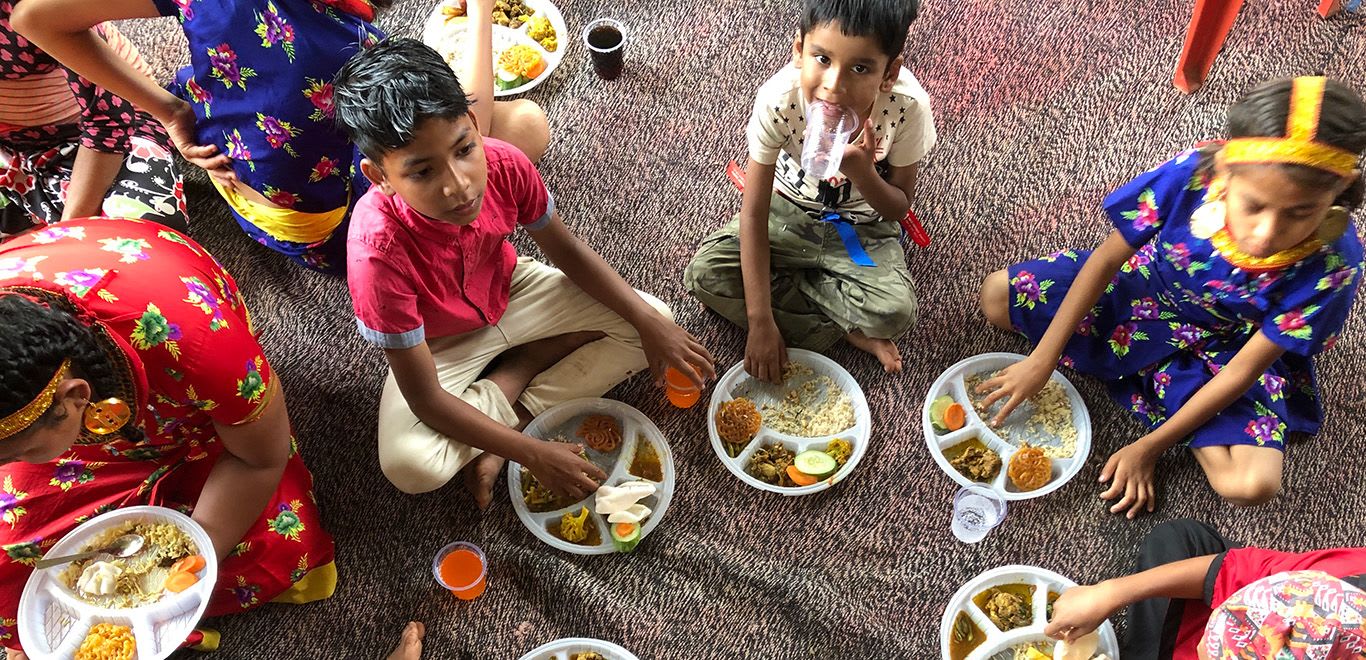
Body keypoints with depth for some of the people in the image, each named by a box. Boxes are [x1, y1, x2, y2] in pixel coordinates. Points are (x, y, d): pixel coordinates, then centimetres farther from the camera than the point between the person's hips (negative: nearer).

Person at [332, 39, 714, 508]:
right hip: (440, 343, -4)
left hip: (508, 292, 5)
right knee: (409, 466, -32)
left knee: (655, 319, -7)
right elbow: (425, 399, -31)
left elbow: (566, 250, -7)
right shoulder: (379, 253, -39)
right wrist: (533, 454, -31)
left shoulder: (503, 165, -28)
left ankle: (509, 378, -6)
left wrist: (651, 324, -11)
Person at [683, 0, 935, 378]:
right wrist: (760, 322, -26)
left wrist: (862, 172, -37)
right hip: (789, 211, 2)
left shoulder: (907, 106, -29)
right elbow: (753, 213, -24)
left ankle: (783, 280, -4)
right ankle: (846, 331, -12)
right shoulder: (778, 101, -30)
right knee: (704, 274, -21)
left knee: (895, 313, -28)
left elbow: (899, 208, -13)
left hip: (863, 228, -1)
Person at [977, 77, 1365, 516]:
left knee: (1253, 485, -23)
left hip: (1224, 350, -2)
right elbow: (1107, 258, -17)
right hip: (1147, 289, 2)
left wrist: (1149, 447, -19)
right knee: (997, 297, -8)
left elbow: (1241, 370, -23)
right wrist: (1042, 360, -16)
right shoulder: (1191, 175, -34)